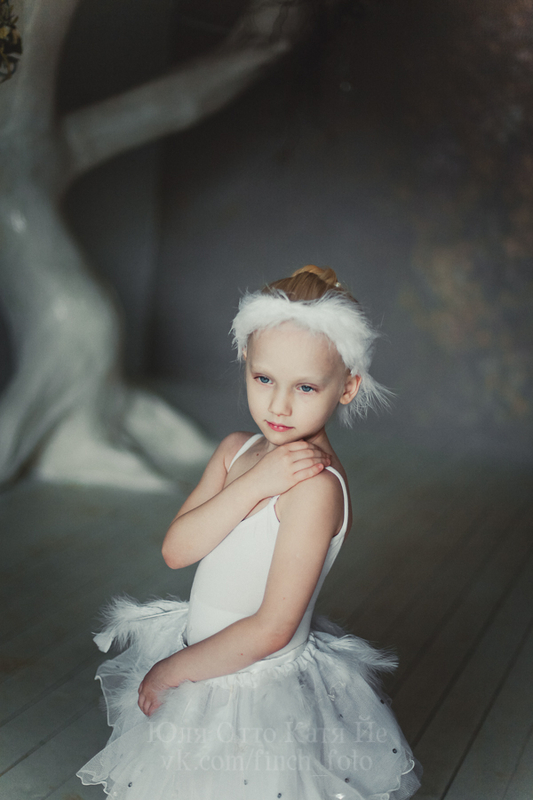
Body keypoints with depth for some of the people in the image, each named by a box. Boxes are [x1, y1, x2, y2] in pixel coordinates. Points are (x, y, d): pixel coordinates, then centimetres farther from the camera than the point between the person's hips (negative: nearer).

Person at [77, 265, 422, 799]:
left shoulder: (313, 485, -24)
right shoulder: (237, 450, 1)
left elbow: (271, 630, -24)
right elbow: (176, 549, -10)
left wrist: (169, 672, -13)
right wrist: (253, 483, -23)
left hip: (261, 696, -7)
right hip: (201, 652, 7)